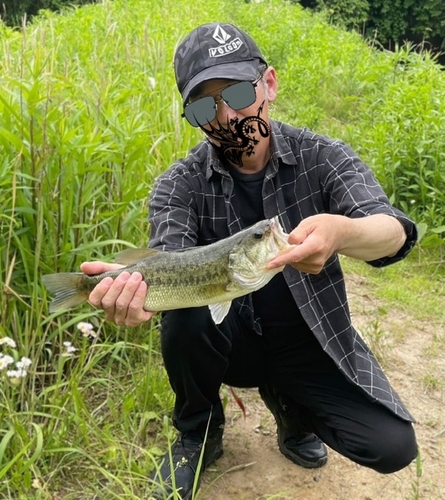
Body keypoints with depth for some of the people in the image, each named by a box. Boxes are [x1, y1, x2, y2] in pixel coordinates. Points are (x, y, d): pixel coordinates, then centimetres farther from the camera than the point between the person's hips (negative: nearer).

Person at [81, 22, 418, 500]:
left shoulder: (323, 157, -12)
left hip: (312, 339, 1)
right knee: (185, 311, -30)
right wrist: (135, 288, -52)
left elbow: (393, 231, -28)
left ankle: (291, 406, 15)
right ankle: (197, 435, 0)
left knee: (392, 447, -17)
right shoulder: (180, 184, -11)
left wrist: (342, 232, -53)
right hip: (231, 341, 0)